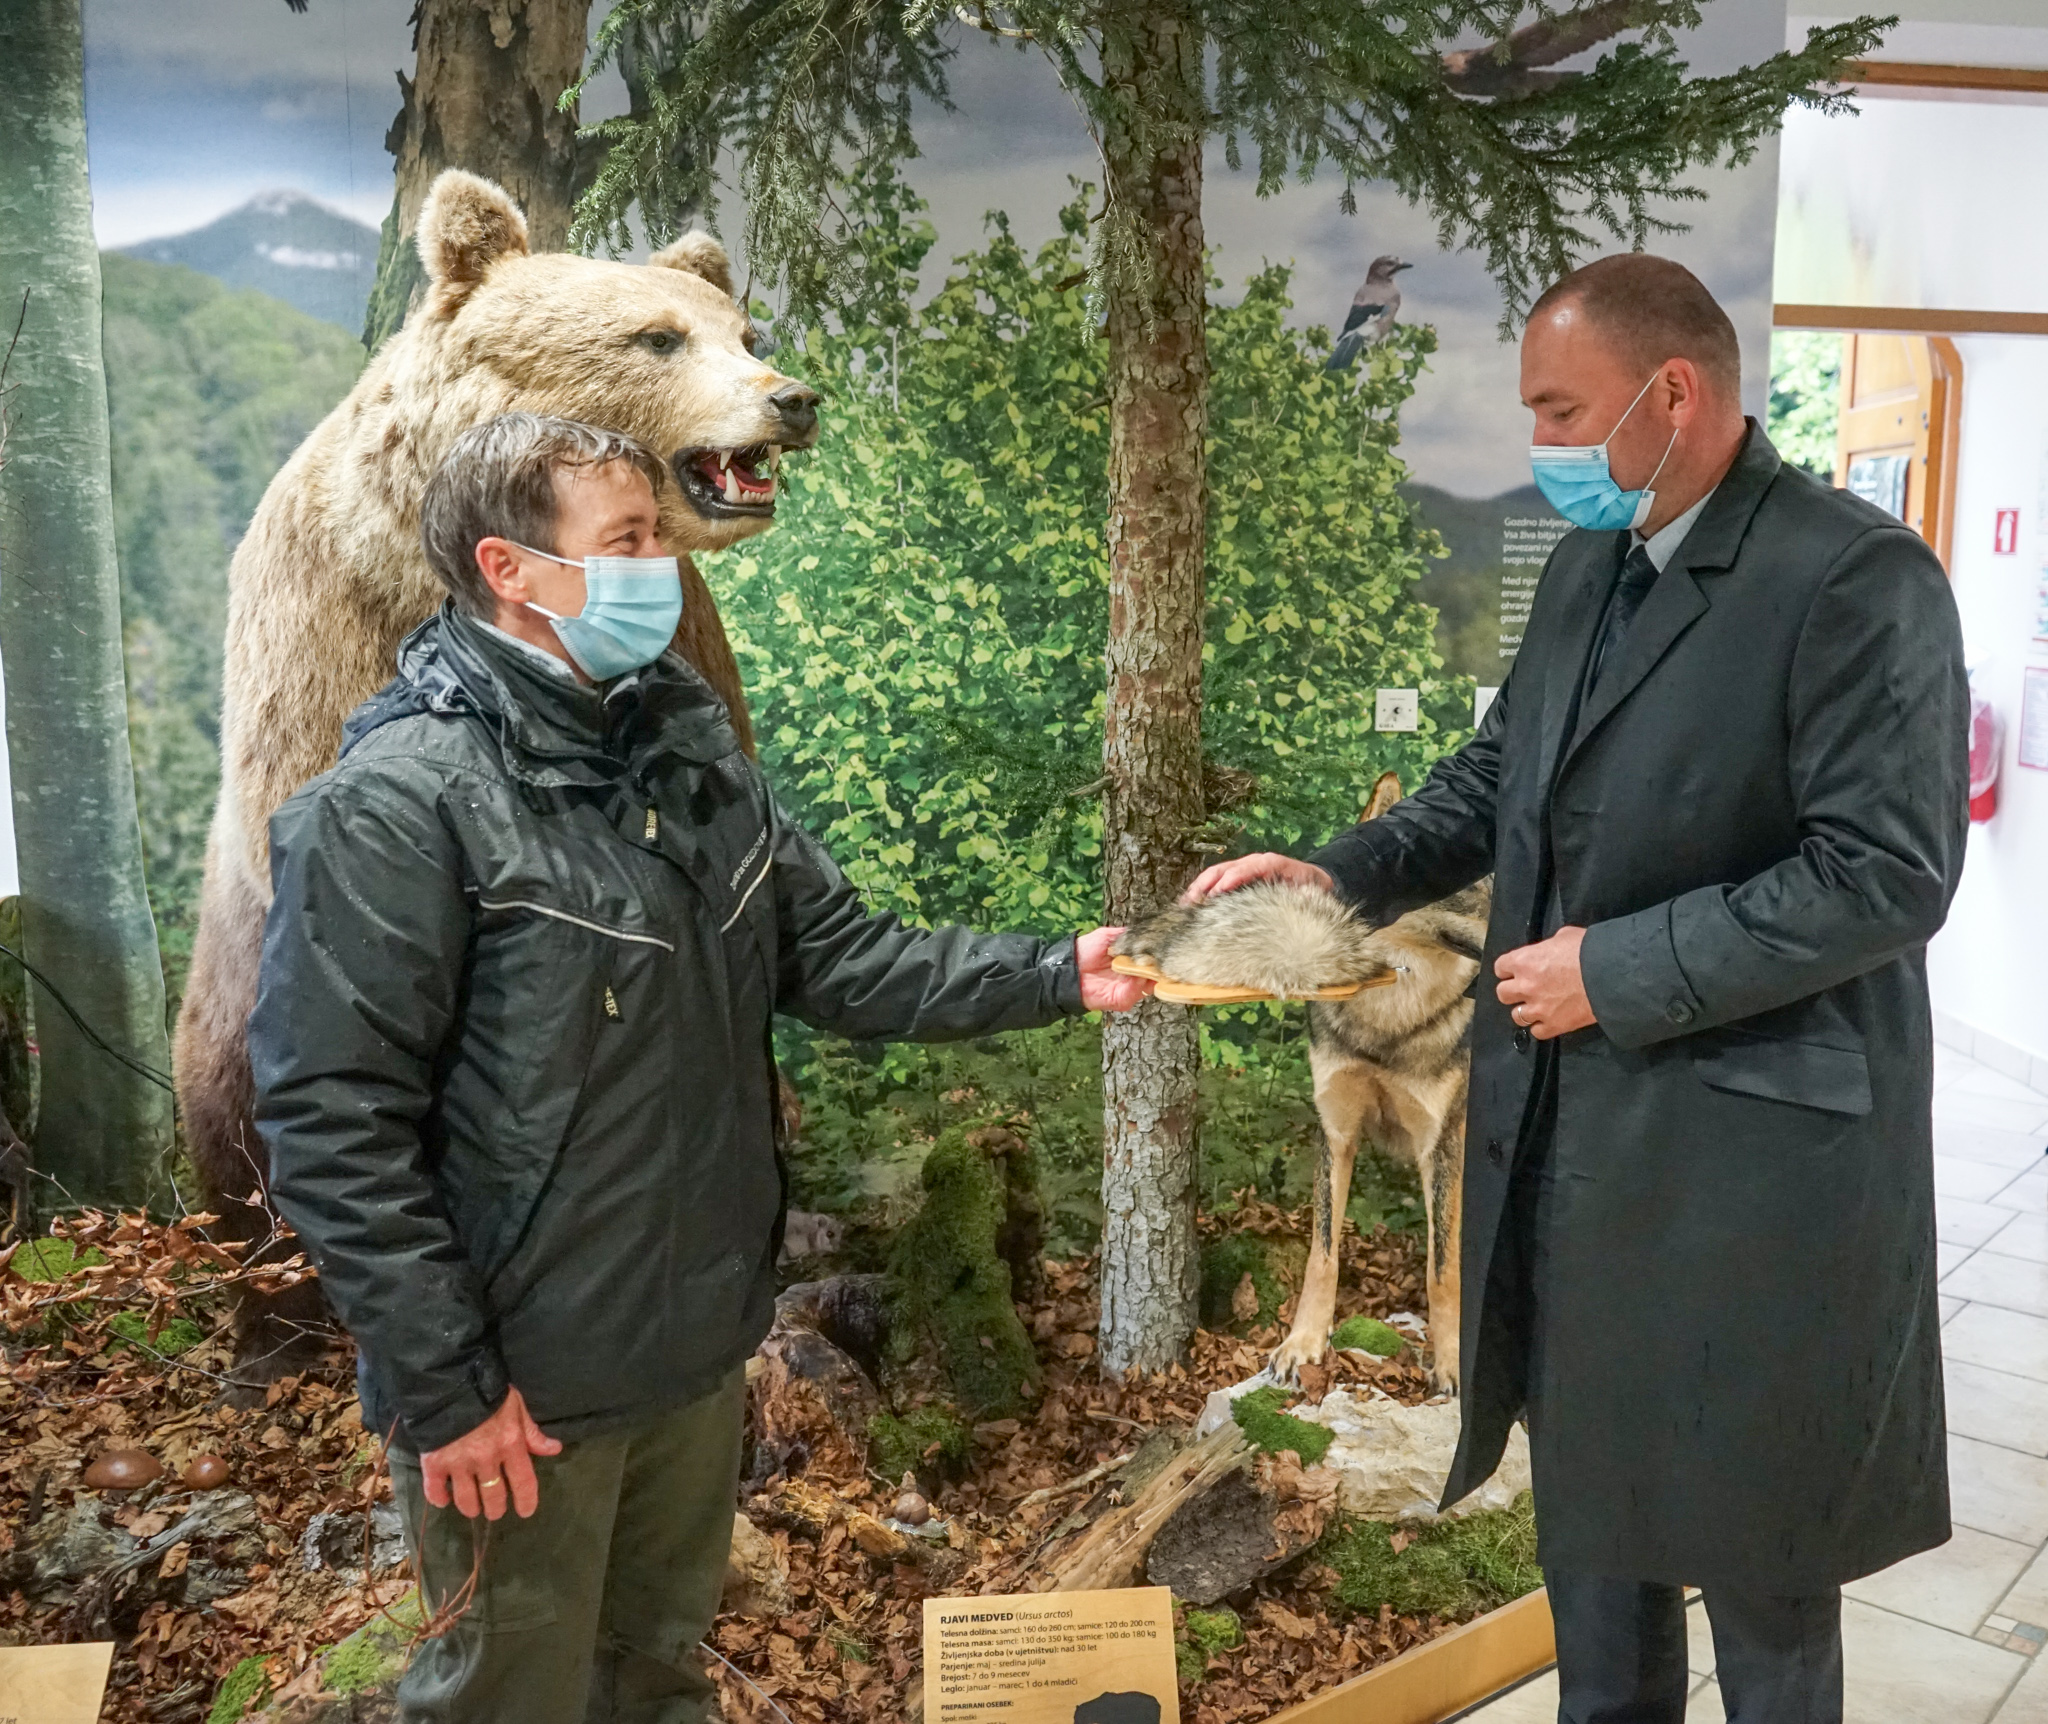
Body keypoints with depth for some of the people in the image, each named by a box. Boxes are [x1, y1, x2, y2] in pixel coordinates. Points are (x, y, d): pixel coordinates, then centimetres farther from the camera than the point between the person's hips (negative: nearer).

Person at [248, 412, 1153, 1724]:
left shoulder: (691, 755, 3)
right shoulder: (397, 802, -19)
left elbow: (839, 958, 3)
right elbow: (335, 1123, -20)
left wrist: (1056, 976, -6)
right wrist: (443, 1386, -18)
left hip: (703, 1345, 6)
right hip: (521, 1383, -6)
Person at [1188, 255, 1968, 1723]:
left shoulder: (1858, 579, -17)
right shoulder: (1587, 566, 8)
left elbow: (1889, 873, -21)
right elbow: (1501, 776, 13)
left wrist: (1622, 972, -20)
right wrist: (1340, 873, -3)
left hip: (1750, 1143, -7)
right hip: (1565, 1123, 7)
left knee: (1750, 1515, 12)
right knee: (1588, 1480, 22)